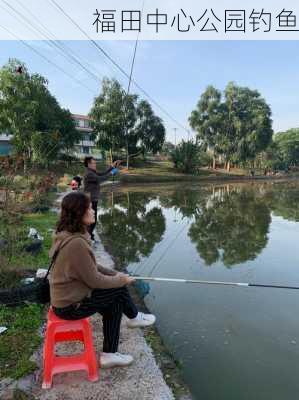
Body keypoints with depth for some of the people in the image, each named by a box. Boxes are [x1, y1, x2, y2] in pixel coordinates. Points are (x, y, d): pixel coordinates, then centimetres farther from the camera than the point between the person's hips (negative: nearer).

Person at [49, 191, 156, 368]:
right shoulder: (76, 243, -30)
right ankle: (134, 317, 27)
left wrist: (115, 274, 4)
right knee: (119, 290, -2)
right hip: (71, 305, -9)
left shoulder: (68, 235, 2)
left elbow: (91, 267, 11)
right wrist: (121, 280, -7)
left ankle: (110, 354, 22)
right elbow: (94, 280, -22)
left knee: (113, 304, 11)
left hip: (66, 296, 9)